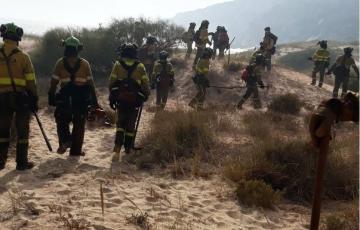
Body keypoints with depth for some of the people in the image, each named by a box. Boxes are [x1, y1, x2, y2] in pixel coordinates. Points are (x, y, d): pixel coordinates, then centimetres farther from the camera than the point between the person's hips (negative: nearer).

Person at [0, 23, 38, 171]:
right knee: (22, 131, 6)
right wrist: (34, 99, 3)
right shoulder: (23, 56, -6)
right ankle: (22, 162, 9)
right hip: (21, 97, -3)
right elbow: (31, 81, -5)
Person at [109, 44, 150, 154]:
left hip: (120, 99, 1)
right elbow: (145, 84, -2)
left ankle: (118, 144, -4)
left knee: (120, 121, 13)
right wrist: (146, 95, 13)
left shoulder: (118, 64, 0)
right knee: (131, 123, 10)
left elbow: (111, 82, -1)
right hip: (134, 100, -1)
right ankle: (128, 147, 14)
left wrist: (112, 97, 8)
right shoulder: (140, 66, -2)